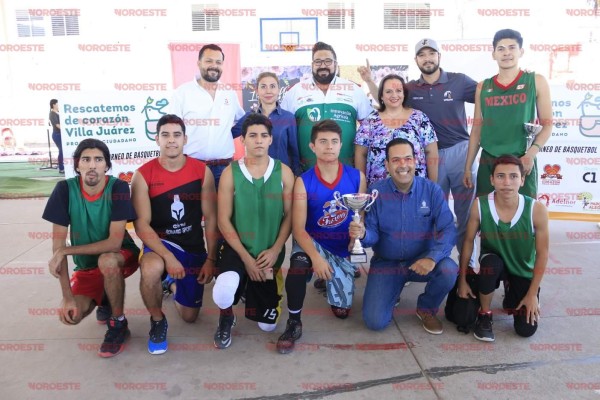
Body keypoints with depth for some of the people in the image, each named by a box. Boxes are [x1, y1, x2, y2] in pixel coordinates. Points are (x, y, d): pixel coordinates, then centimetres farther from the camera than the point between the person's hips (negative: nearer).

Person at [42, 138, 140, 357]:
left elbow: (114, 242, -25)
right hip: (85, 265, 3)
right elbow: (58, 243, -15)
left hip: (121, 256, -3)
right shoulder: (65, 189, -16)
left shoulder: (118, 188, -23)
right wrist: (67, 296, -19)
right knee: (70, 315, -19)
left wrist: (66, 252, -24)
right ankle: (102, 300, 18)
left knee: (106, 261, -37)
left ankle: (118, 325, -13)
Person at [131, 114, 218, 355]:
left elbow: (211, 218, -6)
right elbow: (141, 224, -16)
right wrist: (168, 257, -27)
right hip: (159, 244, -2)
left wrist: (211, 259, -9)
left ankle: (174, 283, 45)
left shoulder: (202, 171, -8)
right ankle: (157, 321, -8)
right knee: (151, 269, -39)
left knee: (189, 316, 9)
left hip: (194, 247, 2)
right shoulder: (143, 175, -12)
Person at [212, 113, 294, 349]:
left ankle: (254, 290, 42)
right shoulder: (230, 173, -6)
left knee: (268, 325, 8)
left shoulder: (284, 172, -2)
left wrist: (275, 251, -12)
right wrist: (245, 257, -14)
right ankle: (226, 317, 6)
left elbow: (290, 216, -1)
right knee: (223, 294, -34)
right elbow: (223, 220, -7)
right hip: (237, 249, -2)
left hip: (270, 252, 2)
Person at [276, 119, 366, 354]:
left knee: (342, 311, 7)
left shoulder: (357, 177, -8)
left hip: (344, 248, 3)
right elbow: (298, 228, -19)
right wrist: (315, 257, -34)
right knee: (298, 263, -38)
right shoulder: (303, 182, -14)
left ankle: (328, 279, 39)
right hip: (313, 243, -2)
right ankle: (293, 323, -17)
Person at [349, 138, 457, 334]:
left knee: (448, 270, -31)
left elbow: (448, 229, -16)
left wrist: (432, 257, -33)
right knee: (375, 321, -14)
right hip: (386, 263, -1)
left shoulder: (432, 190, -9)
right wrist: (362, 234, -34)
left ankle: (427, 308, 4)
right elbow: (373, 233, -9)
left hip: (421, 260, 1)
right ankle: (393, 290, 23)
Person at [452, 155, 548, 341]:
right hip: (493, 266, 0)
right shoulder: (479, 205, -24)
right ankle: (484, 315, -6)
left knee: (526, 329, -7)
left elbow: (542, 254, -12)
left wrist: (532, 294, -8)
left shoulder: (537, 210, -24)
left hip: (523, 271, 1)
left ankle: (511, 295, 27)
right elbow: (468, 242, -11)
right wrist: (462, 280, -6)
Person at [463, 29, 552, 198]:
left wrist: (531, 153, -15)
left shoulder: (536, 81, 3)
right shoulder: (483, 87, 8)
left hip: (522, 162, -2)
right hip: (487, 162, 2)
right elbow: (477, 129, 11)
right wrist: (468, 167, 8)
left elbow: (547, 124, 0)